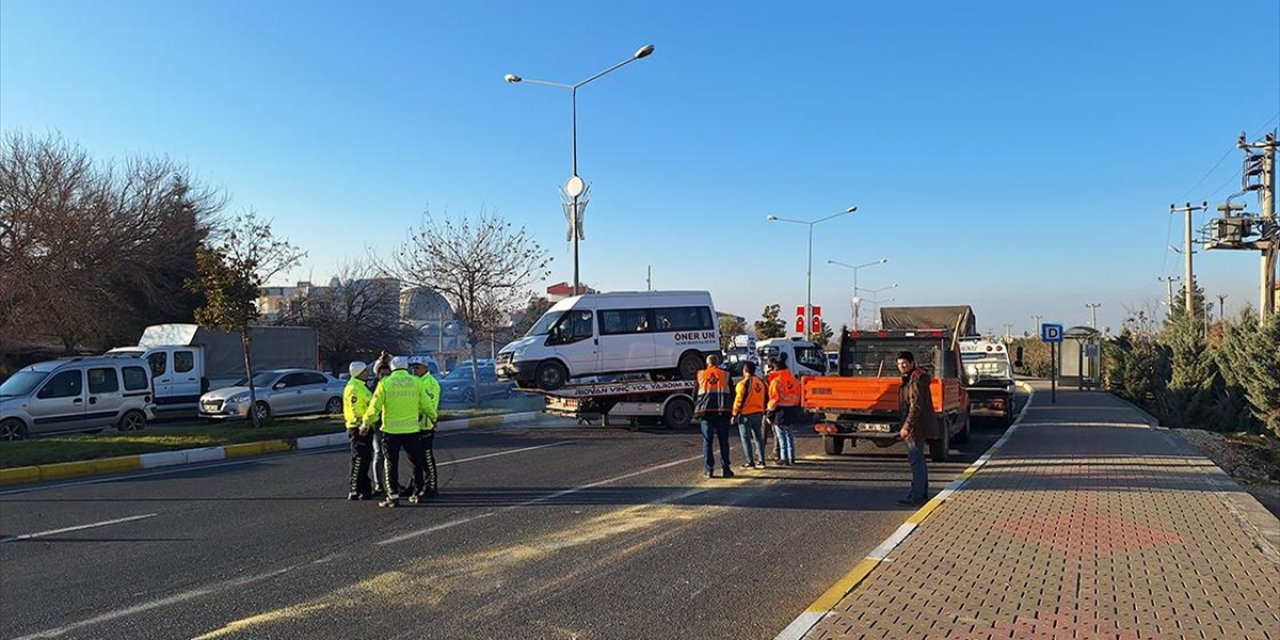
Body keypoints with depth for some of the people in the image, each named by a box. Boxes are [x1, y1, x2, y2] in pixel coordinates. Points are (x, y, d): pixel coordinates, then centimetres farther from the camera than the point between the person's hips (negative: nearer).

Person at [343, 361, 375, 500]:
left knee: (365, 459, 14)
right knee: (358, 460, -7)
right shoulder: (353, 388, -16)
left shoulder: (361, 386, 16)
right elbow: (356, 410, -22)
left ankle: (365, 489, 22)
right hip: (359, 428, -10)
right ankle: (354, 492, -2)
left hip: (364, 427, 10)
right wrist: (363, 424, -20)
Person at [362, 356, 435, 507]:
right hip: (411, 429, 2)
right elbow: (426, 405, 8)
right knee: (416, 462, 15)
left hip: (391, 430, -2)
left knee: (391, 464, 6)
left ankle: (392, 496, 5)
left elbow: (375, 407, -3)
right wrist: (434, 417, 27)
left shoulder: (385, 383, -3)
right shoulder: (416, 382, 2)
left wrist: (366, 423, 12)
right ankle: (418, 492, 21)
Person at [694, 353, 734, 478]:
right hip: (723, 411, 0)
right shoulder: (725, 374, 9)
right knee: (724, 441, 6)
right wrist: (731, 410, 14)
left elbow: (695, 394, 9)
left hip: (706, 411, 0)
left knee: (707, 441, 4)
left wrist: (697, 410, 18)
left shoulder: (701, 375, 9)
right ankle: (726, 469, 4)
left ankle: (709, 470, 1)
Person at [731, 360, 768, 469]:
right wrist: (763, 410, 19)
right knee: (758, 437, 13)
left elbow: (739, 400, -14)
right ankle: (761, 461, 14)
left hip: (746, 414, -6)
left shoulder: (744, 383, -13)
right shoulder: (760, 382, 7)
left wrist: (734, 415, -9)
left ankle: (750, 462, 1)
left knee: (746, 438, 1)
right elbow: (765, 397, 11)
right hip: (759, 413, 7)